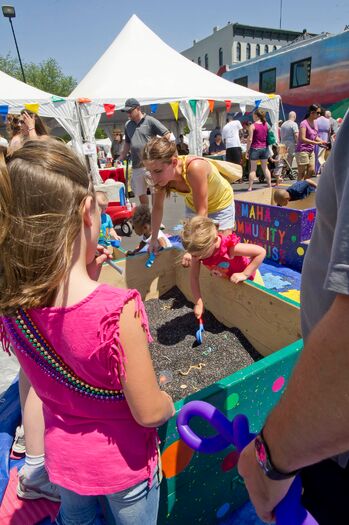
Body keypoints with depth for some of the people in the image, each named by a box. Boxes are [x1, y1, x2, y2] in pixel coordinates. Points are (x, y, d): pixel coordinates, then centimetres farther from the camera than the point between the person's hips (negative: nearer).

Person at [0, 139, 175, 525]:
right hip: (121, 462, -4)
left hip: (63, 455, 5)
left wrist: (84, 277, -11)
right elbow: (149, 413, -26)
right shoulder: (118, 309, -38)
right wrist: (169, 405, -4)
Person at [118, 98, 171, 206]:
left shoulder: (150, 121, -3)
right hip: (136, 166, 6)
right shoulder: (128, 125, 13)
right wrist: (120, 159, 20)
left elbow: (167, 135, -5)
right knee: (141, 194, 10)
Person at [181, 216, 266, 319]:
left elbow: (261, 252, -39)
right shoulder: (199, 251, -30)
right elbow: (194, 277, -23)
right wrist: (198, 303, -24)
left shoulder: (231, 247, -44)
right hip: (224, 278, 5)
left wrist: (245, 274, -39)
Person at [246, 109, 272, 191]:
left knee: (253, 169, 0)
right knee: (265, 168, 13)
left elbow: (250, 139, -12)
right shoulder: (266, 124, 7)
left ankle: (250, 188, -1)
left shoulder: (253, 126, -9)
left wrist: (247, 151, -7)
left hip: (255, 148, -5)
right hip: (264, 148, 5)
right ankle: (269, 185, 13)